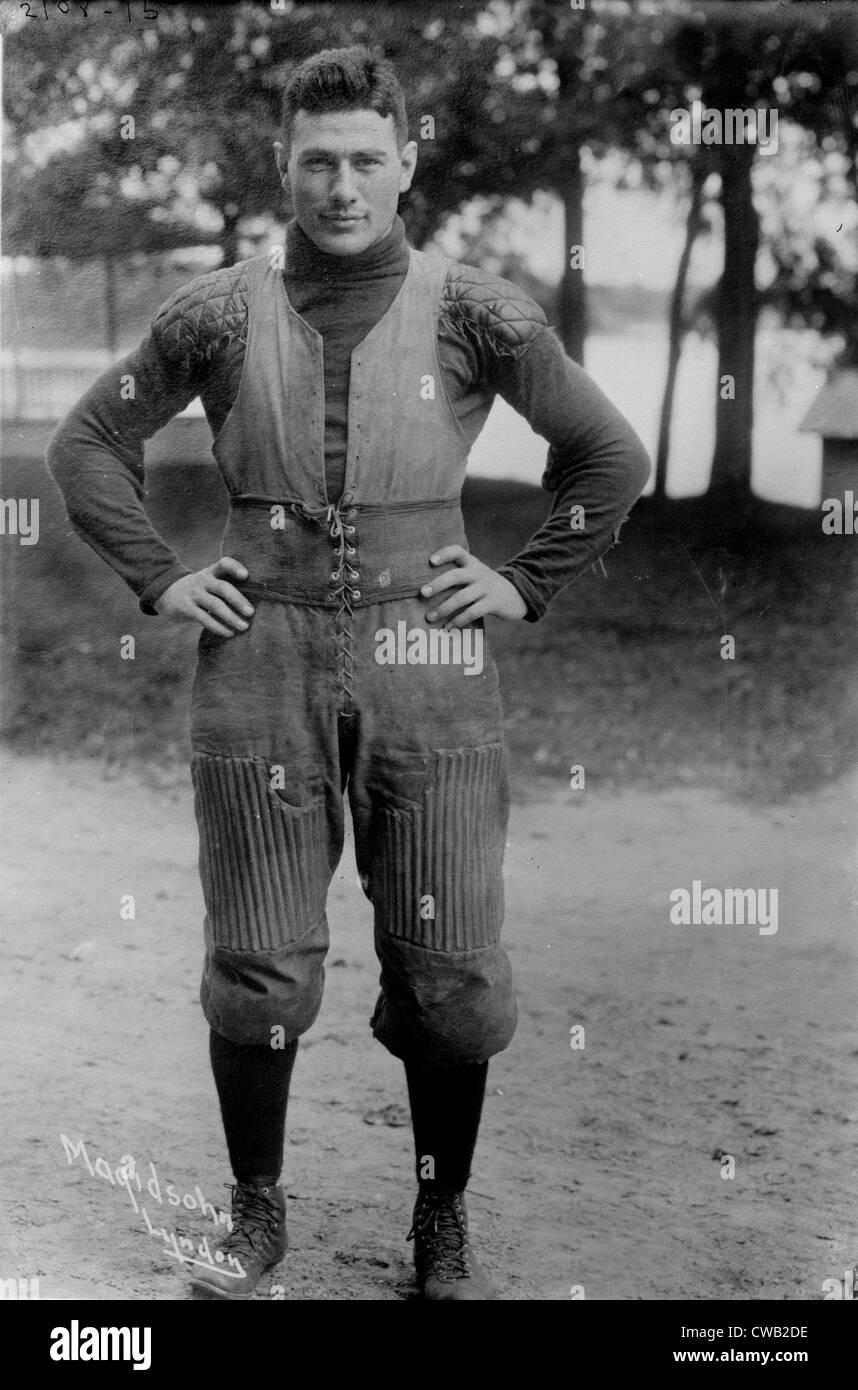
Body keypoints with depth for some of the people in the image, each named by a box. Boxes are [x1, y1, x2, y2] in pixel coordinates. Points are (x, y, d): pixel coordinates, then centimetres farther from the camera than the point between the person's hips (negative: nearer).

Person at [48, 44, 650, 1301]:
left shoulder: (473, 314, 1)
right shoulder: (221, 315, 3)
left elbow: (610, 455, 11)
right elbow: (87, 444, 14)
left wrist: (528, 585, 5)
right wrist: (160, 581, 5)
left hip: (427, 665, 0)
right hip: (260, 664, 0)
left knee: (450, 974, 3)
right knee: (259, 970, 4)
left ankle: (445, 1231, 22)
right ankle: (257, 1216, 24)